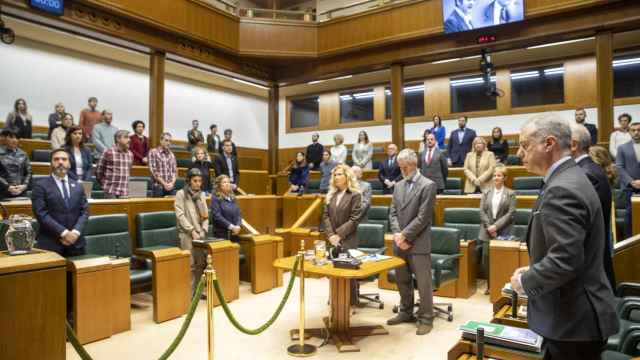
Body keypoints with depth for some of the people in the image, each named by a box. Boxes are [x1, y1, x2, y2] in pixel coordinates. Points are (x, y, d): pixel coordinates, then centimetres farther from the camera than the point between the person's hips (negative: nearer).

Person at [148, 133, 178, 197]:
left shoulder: (171, 154, 14)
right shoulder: (153, 152, 0)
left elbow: (175, 171, 11)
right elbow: (153, 171, -8)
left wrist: (172, 183, -7)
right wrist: (164, 183, -12)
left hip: (171, 187, 4)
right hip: (158, 187, -4)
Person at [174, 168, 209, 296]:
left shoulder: (202, 194, 12)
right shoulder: (181, 194, -3)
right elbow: (180, 215, -10)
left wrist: (204, 230, 0)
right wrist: (192, 231, -14)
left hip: (200, 234, 5)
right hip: (187, 234, -5)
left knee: (201, 263, 5)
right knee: (190, 265, -7)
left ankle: (198, 290, 15)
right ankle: (188, 293, 0)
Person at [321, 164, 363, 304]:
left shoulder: (355, 195, -5)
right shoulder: (331, 194, 11)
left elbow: (354, 219, -11)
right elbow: (325, 216, 5)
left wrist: (339, 234, -15)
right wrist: (330, 234, -8)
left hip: (348, 240, -5)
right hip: (332, 240, 5)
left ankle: (351, 303, 11)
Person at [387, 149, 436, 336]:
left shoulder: (428, 185, -8)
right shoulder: (399, 185, 13)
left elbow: (423, 217, -14)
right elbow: (393, 213, 9)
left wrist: (405, 236, -14)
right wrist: (397, 234, -6)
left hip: (418, 243, -6)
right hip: (400, 242, 6)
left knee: (423, 282, 0)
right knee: (402, 280, 15)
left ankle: (426, 318, 13)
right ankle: (406, 312, 30)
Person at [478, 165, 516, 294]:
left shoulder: (511, 194, 3)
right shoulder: (486, 193, 11)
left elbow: (510, 214, -6)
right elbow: (482, 212, 4)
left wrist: (496, 226, -14)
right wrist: (489, 226, -9)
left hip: (502, 232, -2)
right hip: (487, 232, 3)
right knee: (486, 258, 1)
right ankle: (489, 285, 13)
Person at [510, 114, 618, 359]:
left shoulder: (562, 190, -24)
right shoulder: (569, 179, 9)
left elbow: (565, 260, -29)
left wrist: (525, 282, -15)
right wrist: (533, 271, 8)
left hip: (573, 319, -9)